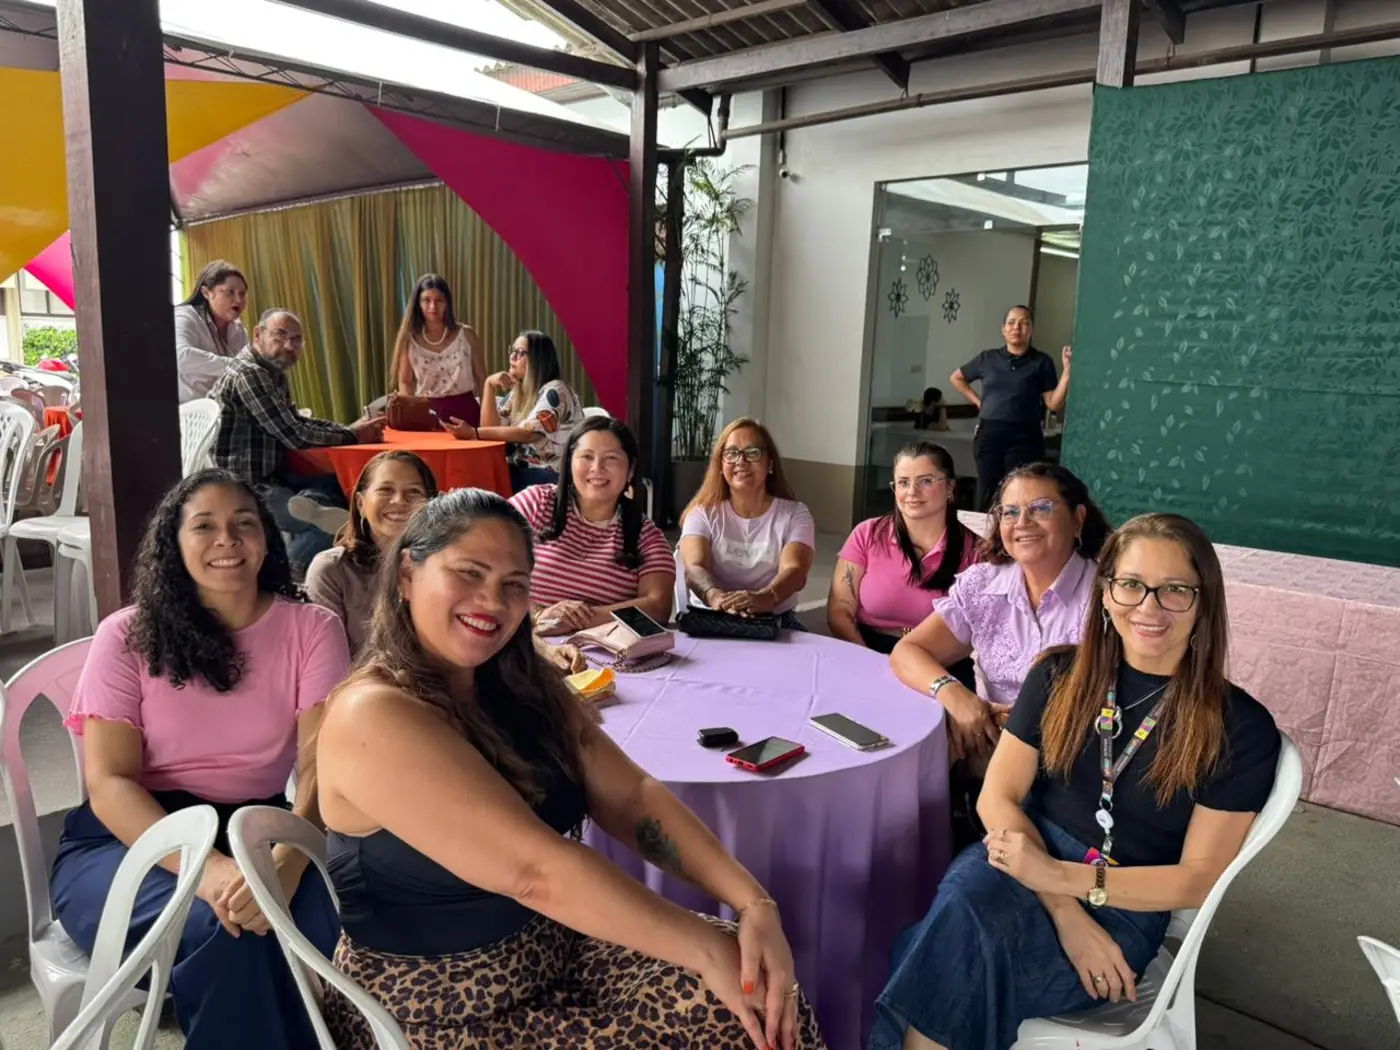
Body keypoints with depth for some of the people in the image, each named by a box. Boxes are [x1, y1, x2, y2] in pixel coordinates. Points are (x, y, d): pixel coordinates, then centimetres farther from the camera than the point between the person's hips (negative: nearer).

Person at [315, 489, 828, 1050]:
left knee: (759, 1003, -8)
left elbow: (632, 797, -6)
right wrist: (710, 949, -26)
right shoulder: (373, 717, -24)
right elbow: (536, 870, -30)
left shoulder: (522, 685, 1)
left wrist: (754, 902, -19)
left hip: (559, 947, 7)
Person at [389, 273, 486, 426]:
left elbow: (481, 378, 7)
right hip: (427, 414, 0)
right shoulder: (409, 339, 2)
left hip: (464, 411, 0)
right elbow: (405, 382, 9)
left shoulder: (466, 334, 1)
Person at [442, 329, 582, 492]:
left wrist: (473, 432, -26)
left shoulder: (554, 391, -11)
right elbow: (491, 427, 4)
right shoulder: (518, 391, 13)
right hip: (522, 470, 7)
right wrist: (489, 385, -6)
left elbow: (528, 433, -23)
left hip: (552, 476, -7)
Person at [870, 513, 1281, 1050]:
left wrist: (1061, 876, -18)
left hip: (1126, 907, -2)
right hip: (1026, 861, 3)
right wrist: (1064, 911, -15)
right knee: (966, 897, -35)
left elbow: (1198, 879, -5)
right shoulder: (1060, 674, 4)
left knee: (959, 956, -32)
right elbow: (998, 797, 1)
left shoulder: (1241, 727, -4)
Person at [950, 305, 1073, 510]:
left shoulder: (1041, 362, 3)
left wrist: (1067, 370, -12)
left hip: (1025, 437, -2)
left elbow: (1054, 404, -3)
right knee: (987, 495, 6)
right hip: (989, 434, 2)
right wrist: (978, 401, 12)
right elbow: (956, 378, 24)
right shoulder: (987, 358, 9)